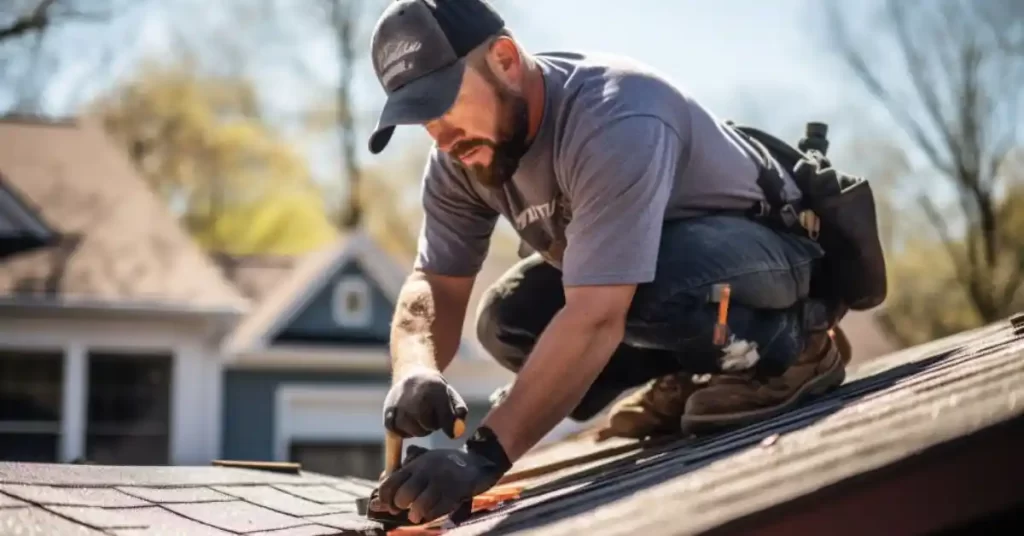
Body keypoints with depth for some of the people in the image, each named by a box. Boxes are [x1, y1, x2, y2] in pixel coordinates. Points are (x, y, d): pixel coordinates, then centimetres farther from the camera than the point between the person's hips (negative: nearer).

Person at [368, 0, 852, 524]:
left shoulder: (614, 122, -36)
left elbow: (595, 319, -43)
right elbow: (436, 283, -9)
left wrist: (484, 454, -49)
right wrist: (416, 368, -33)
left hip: (778, 243, -8)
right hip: (677, 259, 9)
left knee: (653, 291, -39)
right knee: (506, 323, -10)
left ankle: (795, 342, -9)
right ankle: (695, 372, 5)